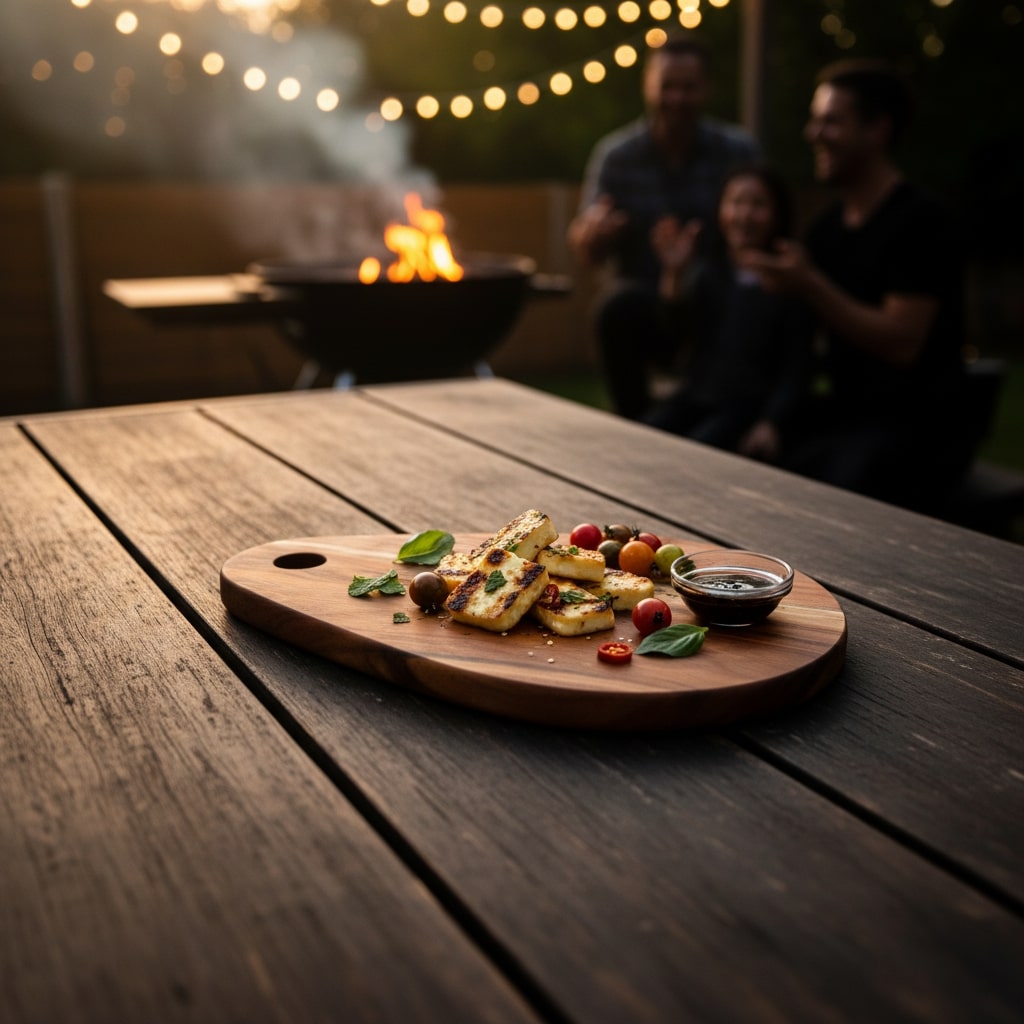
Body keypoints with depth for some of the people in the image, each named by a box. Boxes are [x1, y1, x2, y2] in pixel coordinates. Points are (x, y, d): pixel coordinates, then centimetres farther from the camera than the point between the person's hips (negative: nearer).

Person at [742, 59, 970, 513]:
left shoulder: (921, 221, -8)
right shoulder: (827, 228, 15)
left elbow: (902, 343, -17)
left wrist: (809, 286, -19)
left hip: (913, 422, -6)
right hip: (840, 412, 7)